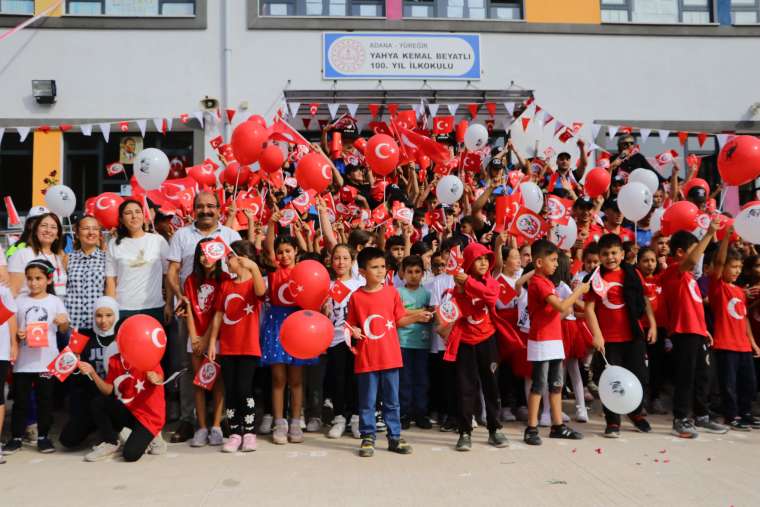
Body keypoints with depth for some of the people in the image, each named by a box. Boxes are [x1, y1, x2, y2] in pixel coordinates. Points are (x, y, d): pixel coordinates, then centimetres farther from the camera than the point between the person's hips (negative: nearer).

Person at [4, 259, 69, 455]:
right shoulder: (20, 301, 3)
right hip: (23, 360, 1)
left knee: (45, 399, 7)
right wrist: (17, 334, -13)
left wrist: (63, 321, -21)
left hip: (46, 360, -1)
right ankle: (16, 437, 17)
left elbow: (64, 329, 1)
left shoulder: (55, 301, 0)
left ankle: (43, 437, 17)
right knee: (20, 400, 8)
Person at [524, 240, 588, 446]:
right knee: (539, 385, -4)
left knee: (556, 385, 12)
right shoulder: (538, 283, -15)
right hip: (542, 341, -9)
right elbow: (561, 306, -24)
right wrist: (579, 291, -13)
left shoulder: (546, 282, 14)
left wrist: (573, 300, 6)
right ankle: (531, 429, 2)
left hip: (554, 340, 9)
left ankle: (557, 426, 20)